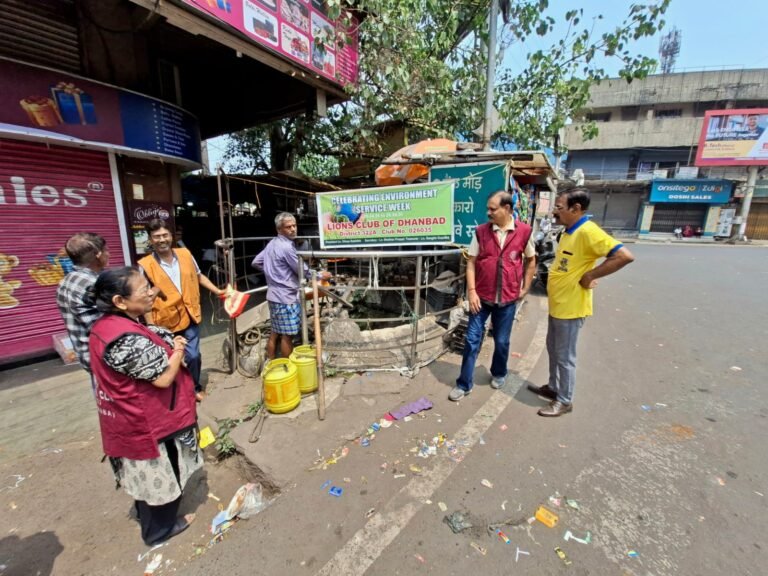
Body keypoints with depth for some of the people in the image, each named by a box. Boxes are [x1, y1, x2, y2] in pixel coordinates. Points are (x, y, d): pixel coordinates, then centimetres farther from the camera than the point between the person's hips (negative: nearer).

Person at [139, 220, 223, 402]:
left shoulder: (185, 254, -2)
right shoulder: (145, 265, -12)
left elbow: (199, 276, 14)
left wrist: (217, 291, 8)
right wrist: (152, 328, -10)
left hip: (189, 316, 2)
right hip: (166, 322, -2)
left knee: (193, 355, 8)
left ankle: (195, 388, 31)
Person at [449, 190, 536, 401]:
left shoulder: (524, 231, -3)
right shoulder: (481, 231, -3)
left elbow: (530, 260, 11)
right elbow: (471, 262, -2)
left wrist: (525, 288, 6)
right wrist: (471, 291, -9)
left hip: (508, 298, 0)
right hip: (482, 296, 0)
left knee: (501, 341, 14)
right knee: (472, 339, 3)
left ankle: (499, 374, 41)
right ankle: (464, 384, 16)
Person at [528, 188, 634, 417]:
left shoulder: (588, 232, -21)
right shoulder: (568, 232, 9)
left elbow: (625, 256, -27)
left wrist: (591, 276, -21)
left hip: (570, 308, -9)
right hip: (557, 305, 10)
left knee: (565, 357, 5)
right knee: (553, 350, 21)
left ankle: (564, 401, 22)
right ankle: (552, 387, 39)